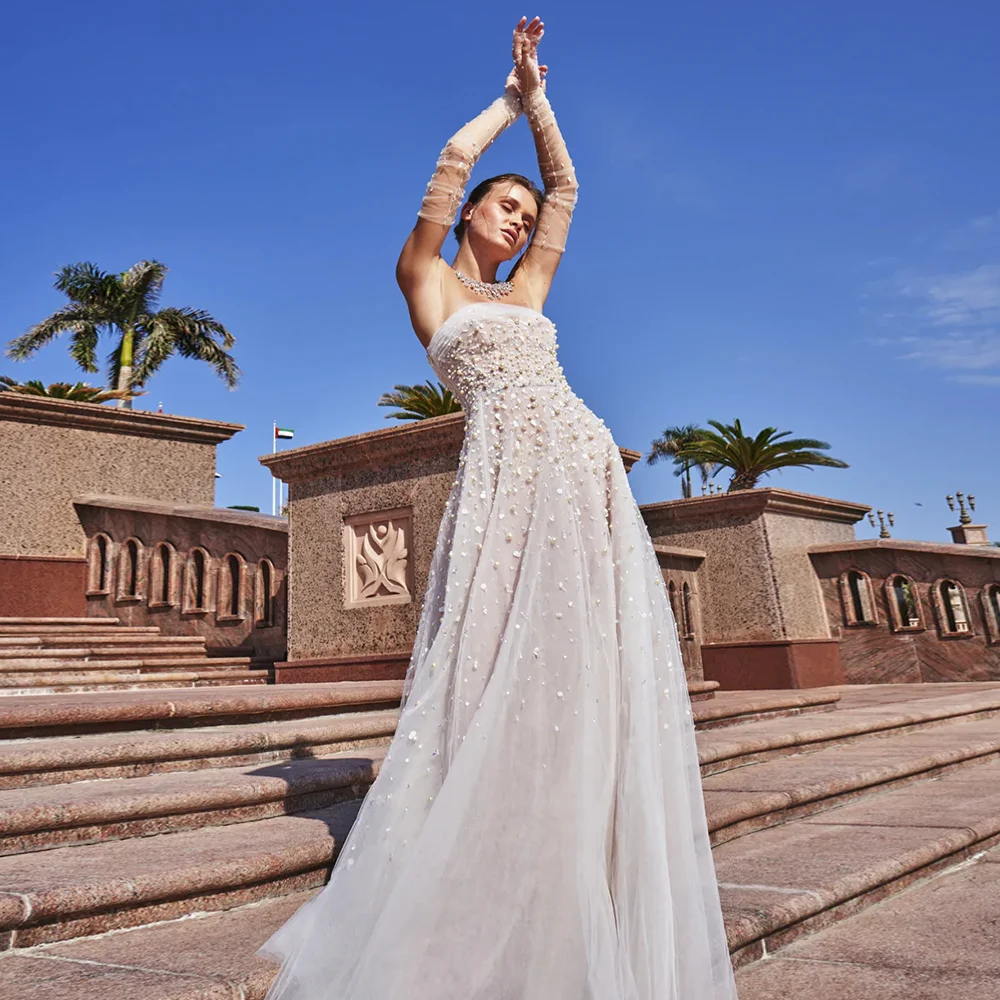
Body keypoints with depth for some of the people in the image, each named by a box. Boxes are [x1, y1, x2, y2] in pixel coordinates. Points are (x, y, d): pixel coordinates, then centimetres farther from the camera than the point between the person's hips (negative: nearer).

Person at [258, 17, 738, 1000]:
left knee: (586, 679, 0)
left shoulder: (527, 291, 27)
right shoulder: (425, 279, 14)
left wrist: (537, 98, 31)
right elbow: (452, 164, 6)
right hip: (504, 482, -5)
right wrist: (508, 100, 22)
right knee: (496, 677, -9)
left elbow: (566, 188, 32)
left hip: (586, 471, 6)